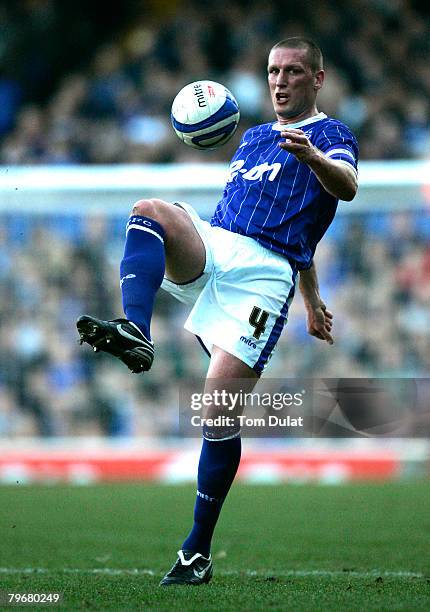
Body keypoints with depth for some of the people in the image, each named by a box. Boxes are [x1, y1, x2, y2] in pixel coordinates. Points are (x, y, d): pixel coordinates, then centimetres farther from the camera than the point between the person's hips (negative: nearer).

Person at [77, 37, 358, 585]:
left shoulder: (330, 136, 7)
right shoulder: (252, 137, 29)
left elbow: (346, 186, -16)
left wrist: (313, 157, -39)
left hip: (264, 273, -6)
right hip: (209, 248, 6)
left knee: (219, 412, -15)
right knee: (150, 210, -26)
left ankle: (198, 552, -4)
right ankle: (135, 334, -47)